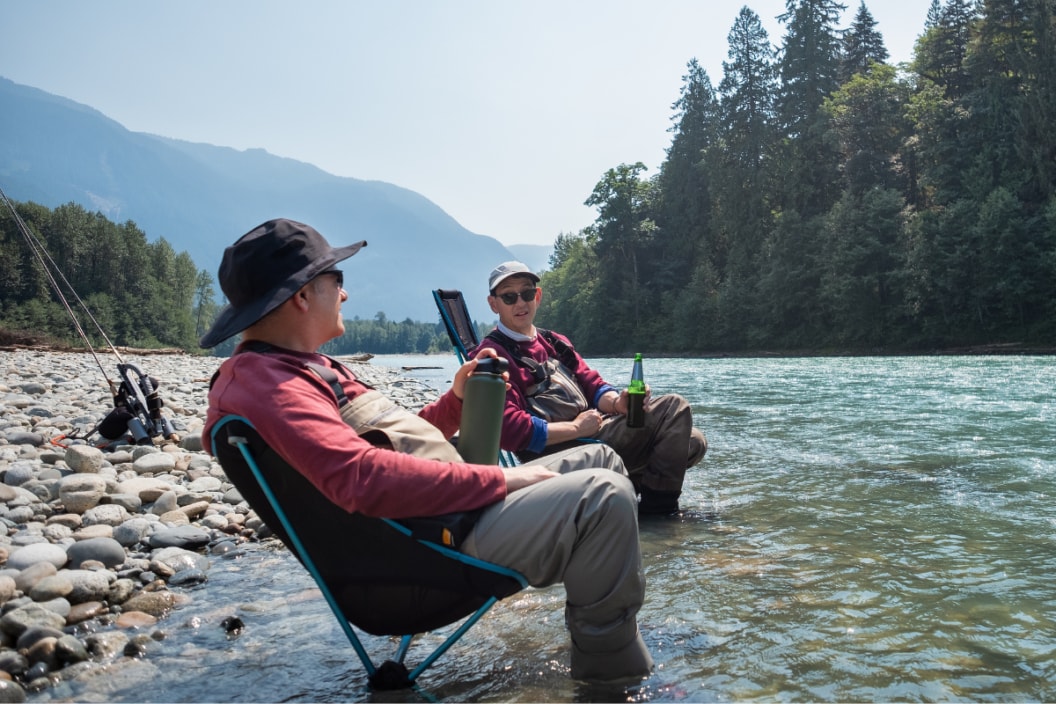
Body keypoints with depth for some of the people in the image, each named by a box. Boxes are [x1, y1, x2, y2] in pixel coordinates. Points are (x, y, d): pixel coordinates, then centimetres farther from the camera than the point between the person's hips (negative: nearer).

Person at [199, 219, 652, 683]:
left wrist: (457, 398, 9)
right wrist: (498, 480, -24)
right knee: (603, 496, -22)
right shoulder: (263, 384, -17)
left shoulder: (296, 368, 18)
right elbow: (366, 479, -32)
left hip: (450, 505, 11)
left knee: (601, 463, 14)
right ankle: (610, 662, -3)